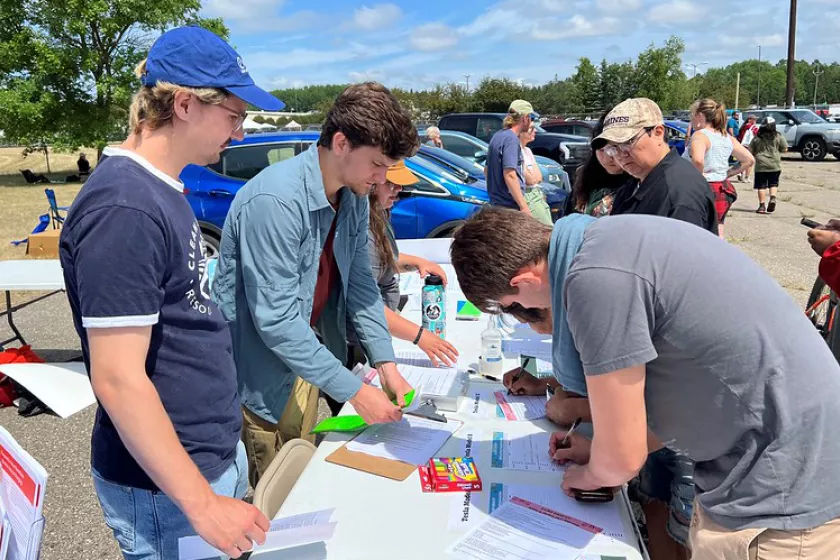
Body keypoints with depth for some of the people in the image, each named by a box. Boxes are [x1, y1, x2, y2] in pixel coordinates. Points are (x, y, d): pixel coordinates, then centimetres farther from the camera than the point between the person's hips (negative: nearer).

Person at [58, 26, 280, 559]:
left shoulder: (162, 188, 5)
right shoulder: (124, 209, -25)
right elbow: (118, 380, -26)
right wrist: (202, 504, -22)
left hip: (218, 450, 9)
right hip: (165, 488, -9)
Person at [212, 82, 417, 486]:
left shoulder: (353, 197, -4)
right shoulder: (275, 199, -29)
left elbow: (360, 282, 2)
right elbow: (275, 320, -29)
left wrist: (385, 363, -7)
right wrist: (354, 390, -25)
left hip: (305, 354, 7)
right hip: (258, 371, -7)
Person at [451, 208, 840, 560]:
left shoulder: (597, 279, -26)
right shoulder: (609, 240, 3)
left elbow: (621, 458, -17)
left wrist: (589, 475, 5)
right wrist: (599, 453, 15)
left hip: (786, 486, -8)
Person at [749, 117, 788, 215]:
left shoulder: (757, 138, -1)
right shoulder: (778, 137, -2)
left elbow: (751, 151, 5)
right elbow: (784, 149, 3)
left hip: (761, 166, 0)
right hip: (775, 166, 0)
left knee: (761, 186, 4)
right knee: (773, 184, 14)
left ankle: (762, 206, 2)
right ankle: (773, 198, -9)